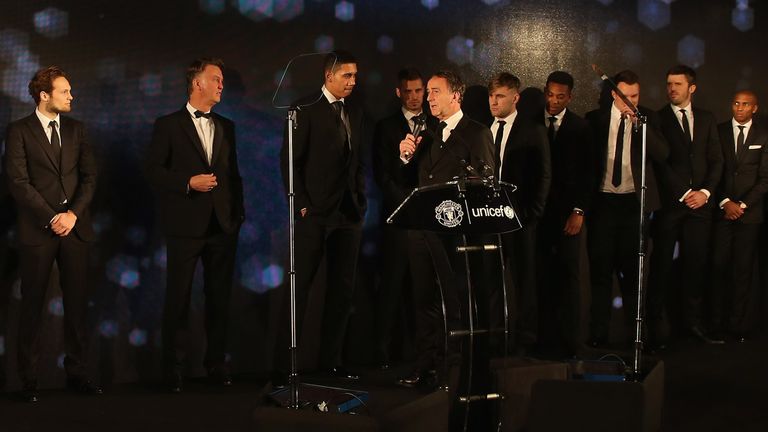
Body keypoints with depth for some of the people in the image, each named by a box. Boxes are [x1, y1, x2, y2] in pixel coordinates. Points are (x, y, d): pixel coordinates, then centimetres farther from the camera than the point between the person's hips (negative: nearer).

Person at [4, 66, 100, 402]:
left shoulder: (76, 129, 12)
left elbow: (89, 176, 7)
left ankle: (76, 372, 13)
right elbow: (18, 181, -8)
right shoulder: (19, 131, -1)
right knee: (32, 304, 2)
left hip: (75, 227, 4)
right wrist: (51, 218, -13)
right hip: (37, 230, -4)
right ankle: (28, 378, 9)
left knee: (77, 302, 5)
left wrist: (74, 213, -7)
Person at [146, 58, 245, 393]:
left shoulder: (226, 126, 14)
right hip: (185, 226, -4)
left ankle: (216, 363, 18)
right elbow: (153, 171, -4)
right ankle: (173, 368, 9)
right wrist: (189, 183, -16)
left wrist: (238, 212, 8)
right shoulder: (169, 125, 0)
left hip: (223, 225, 4)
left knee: (220, 296, 7)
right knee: (179, 297, 1)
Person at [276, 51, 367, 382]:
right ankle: (282, 365, 0)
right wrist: (301, 204, -12)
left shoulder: (355, 112, 14)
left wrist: (360, 200, 9)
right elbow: (289, 161, -8)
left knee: (342, 290, 9)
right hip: (314, 213, -6)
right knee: (299, 289, -4)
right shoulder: (307, 109, -5)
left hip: (348, 213, 6)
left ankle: (331, 361, 18)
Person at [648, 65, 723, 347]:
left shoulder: (706, 119, 14)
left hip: (699, 202, 3)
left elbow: (716, 160, 11)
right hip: (669, 203, -3)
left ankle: (694, 323, 11)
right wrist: (684, 194, -10)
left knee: (696, 263, 4)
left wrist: (705, 191, -4)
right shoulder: (658, 119, 2)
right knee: (662, 265, -2)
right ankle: (655, 326, 1)